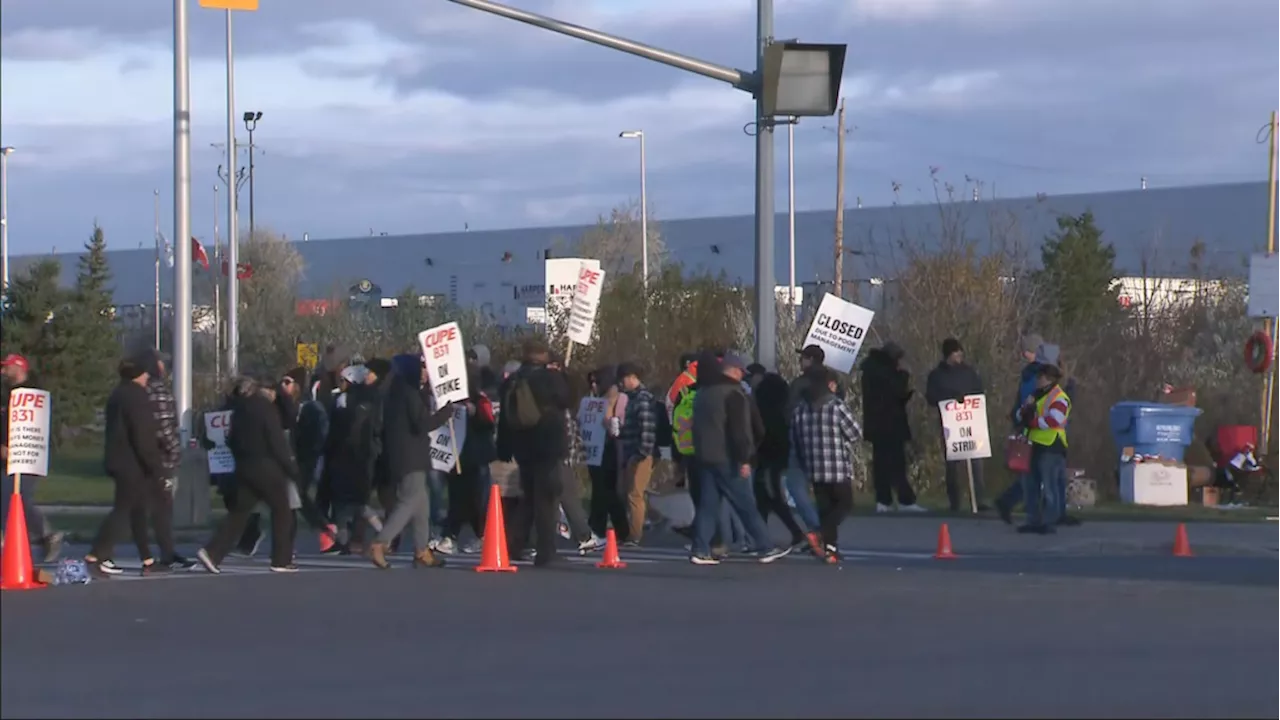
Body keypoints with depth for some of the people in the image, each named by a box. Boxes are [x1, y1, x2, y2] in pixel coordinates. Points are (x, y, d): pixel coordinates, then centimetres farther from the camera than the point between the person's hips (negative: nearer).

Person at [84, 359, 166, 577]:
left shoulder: (118, 395, 15)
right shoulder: (137, 396, -15)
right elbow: (144, 437, -21)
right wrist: (156, 467, -17)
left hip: (118, 460, 10)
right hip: (133, 463, -10)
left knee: (137, 510, 14)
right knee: (123, 510, -8)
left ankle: (148, 561, 18)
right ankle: (95, 557, -14)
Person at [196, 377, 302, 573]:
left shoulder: (241, 408, 10)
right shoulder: (266, 409, -13)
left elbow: (232, 440, 14)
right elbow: (278, 444, -15)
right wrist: (293, 469, -9)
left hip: (244, 467, 7)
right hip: (267, 467, -7)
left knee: (239, 512, 8)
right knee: (281, 511, 6)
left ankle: (212, 552, -6)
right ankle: (282, 560, 7)